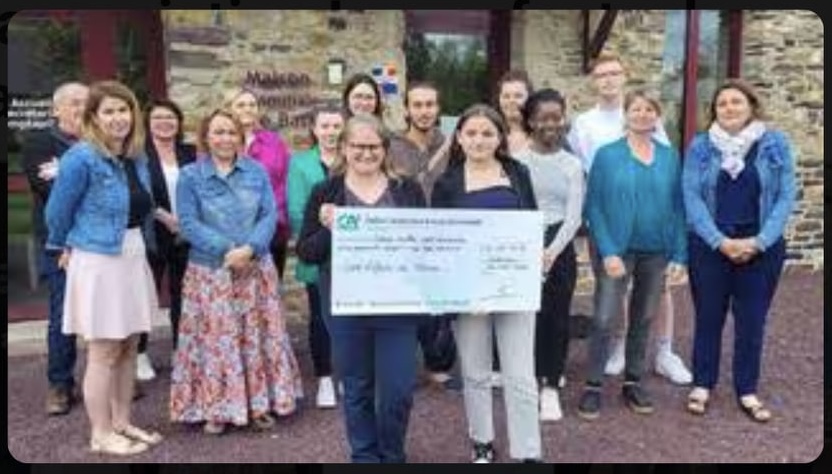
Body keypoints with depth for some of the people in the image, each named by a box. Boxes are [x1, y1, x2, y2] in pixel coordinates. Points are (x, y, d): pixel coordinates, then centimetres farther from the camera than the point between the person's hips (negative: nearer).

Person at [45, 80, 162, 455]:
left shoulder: (136, 157, 6)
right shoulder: (81, 158, -15)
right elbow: (57, 212, -5)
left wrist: (141, 246, 13)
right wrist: (66, 248, 8)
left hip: (133, 259, 7)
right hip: (98, 262, -7)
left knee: (128, 347, 14)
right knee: (104, 352, 1)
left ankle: (122, 423, 27)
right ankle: (101, 434, 15)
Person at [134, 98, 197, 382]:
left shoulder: (190, 153, 8)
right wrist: (163, 216, -16)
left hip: (186, 236, 3)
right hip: (152, 236, -3)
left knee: (182, 295, 9)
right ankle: (140, 354, 21)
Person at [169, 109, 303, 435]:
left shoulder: (257, 171, 6)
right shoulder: (190, 176, 0)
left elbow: (270, 215, -1)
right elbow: (188, 224, -8)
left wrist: (250, 248, -17)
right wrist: (226, 250, -18)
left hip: (257, 268, 2)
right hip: (210, 272, -2)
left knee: (257, 337, 7)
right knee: (216, 339, 2)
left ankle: (259, 405, 19)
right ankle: (216, 409, 15)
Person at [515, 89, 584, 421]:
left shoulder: (572, 164, 4)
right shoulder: (517, 161, -1)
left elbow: (574, 217, 0)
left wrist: (552, 251, -12)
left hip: (560, 247, 2)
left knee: (557, 317, 6)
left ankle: (551, 387, 19)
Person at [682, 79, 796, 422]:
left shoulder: (775, 144, 0)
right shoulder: (700, 146, 0)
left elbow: (786, 196, -4)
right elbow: (692, 197, -6)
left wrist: (758, 241, -14)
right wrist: (720, 241, -16)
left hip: (762, 248, 0)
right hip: (709, 246, 0)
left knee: (752, 320, 8)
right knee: (708, 317, 9)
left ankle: (747, 391, 23)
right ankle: (702, 385, 24)